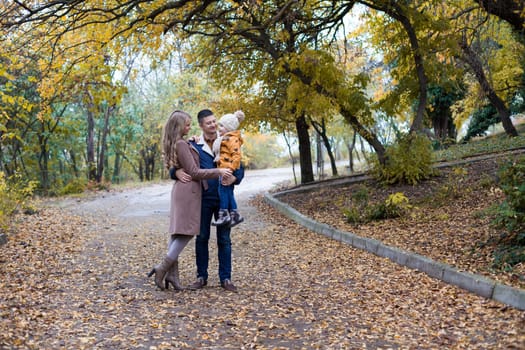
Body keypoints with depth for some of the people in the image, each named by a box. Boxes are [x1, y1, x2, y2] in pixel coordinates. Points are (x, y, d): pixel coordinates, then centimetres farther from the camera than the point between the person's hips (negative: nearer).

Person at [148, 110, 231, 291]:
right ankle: (163, 267, -9)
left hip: (181, 189, 10)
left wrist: (192, 143, 18)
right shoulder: (181, 144, -15)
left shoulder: (174, 144, 14)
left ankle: (172, 273, 9)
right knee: (187, 232, -6)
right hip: (188, 190, -10)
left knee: (177, 232, 8)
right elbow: (194, 172, -16)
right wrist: (218, 172, -14)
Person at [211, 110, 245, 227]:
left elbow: (237, 155, -20)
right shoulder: (224, 138, 19)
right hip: (223, 169, 10)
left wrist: (231, 168, -24)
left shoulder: (232, 139, -12)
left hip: (228, 169, -10)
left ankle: (223, 214, -5)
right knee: (229, 192, 11)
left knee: (223, 189, -8)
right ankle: (234, 214, 16)